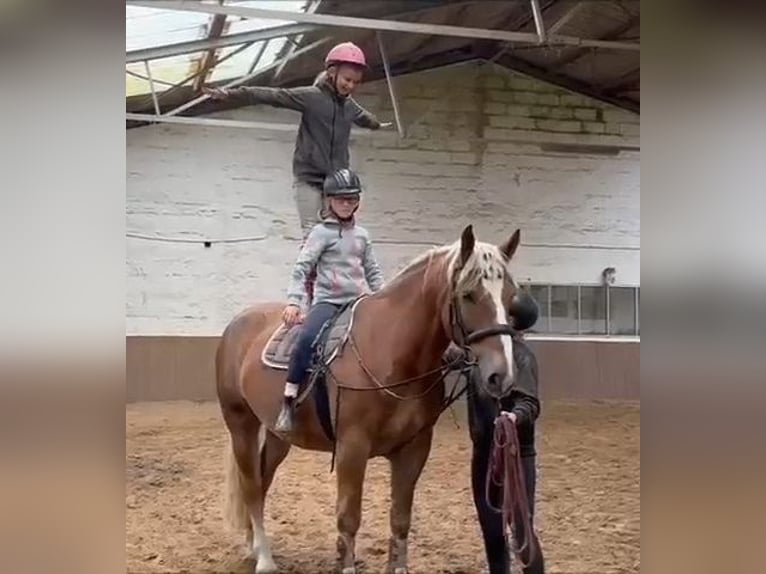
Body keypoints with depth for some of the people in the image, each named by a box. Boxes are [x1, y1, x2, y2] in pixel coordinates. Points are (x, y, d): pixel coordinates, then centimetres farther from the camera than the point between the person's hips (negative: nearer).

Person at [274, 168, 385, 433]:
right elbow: (302, 267, -7)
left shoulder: (361, 234, 16)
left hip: (359, 302, 5)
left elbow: (373, 272, 21)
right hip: (328, 301, -5)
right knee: (308, 338, -33)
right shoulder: (322, 232, 1)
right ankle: (288, 402, -26)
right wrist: (294, 302, -18)